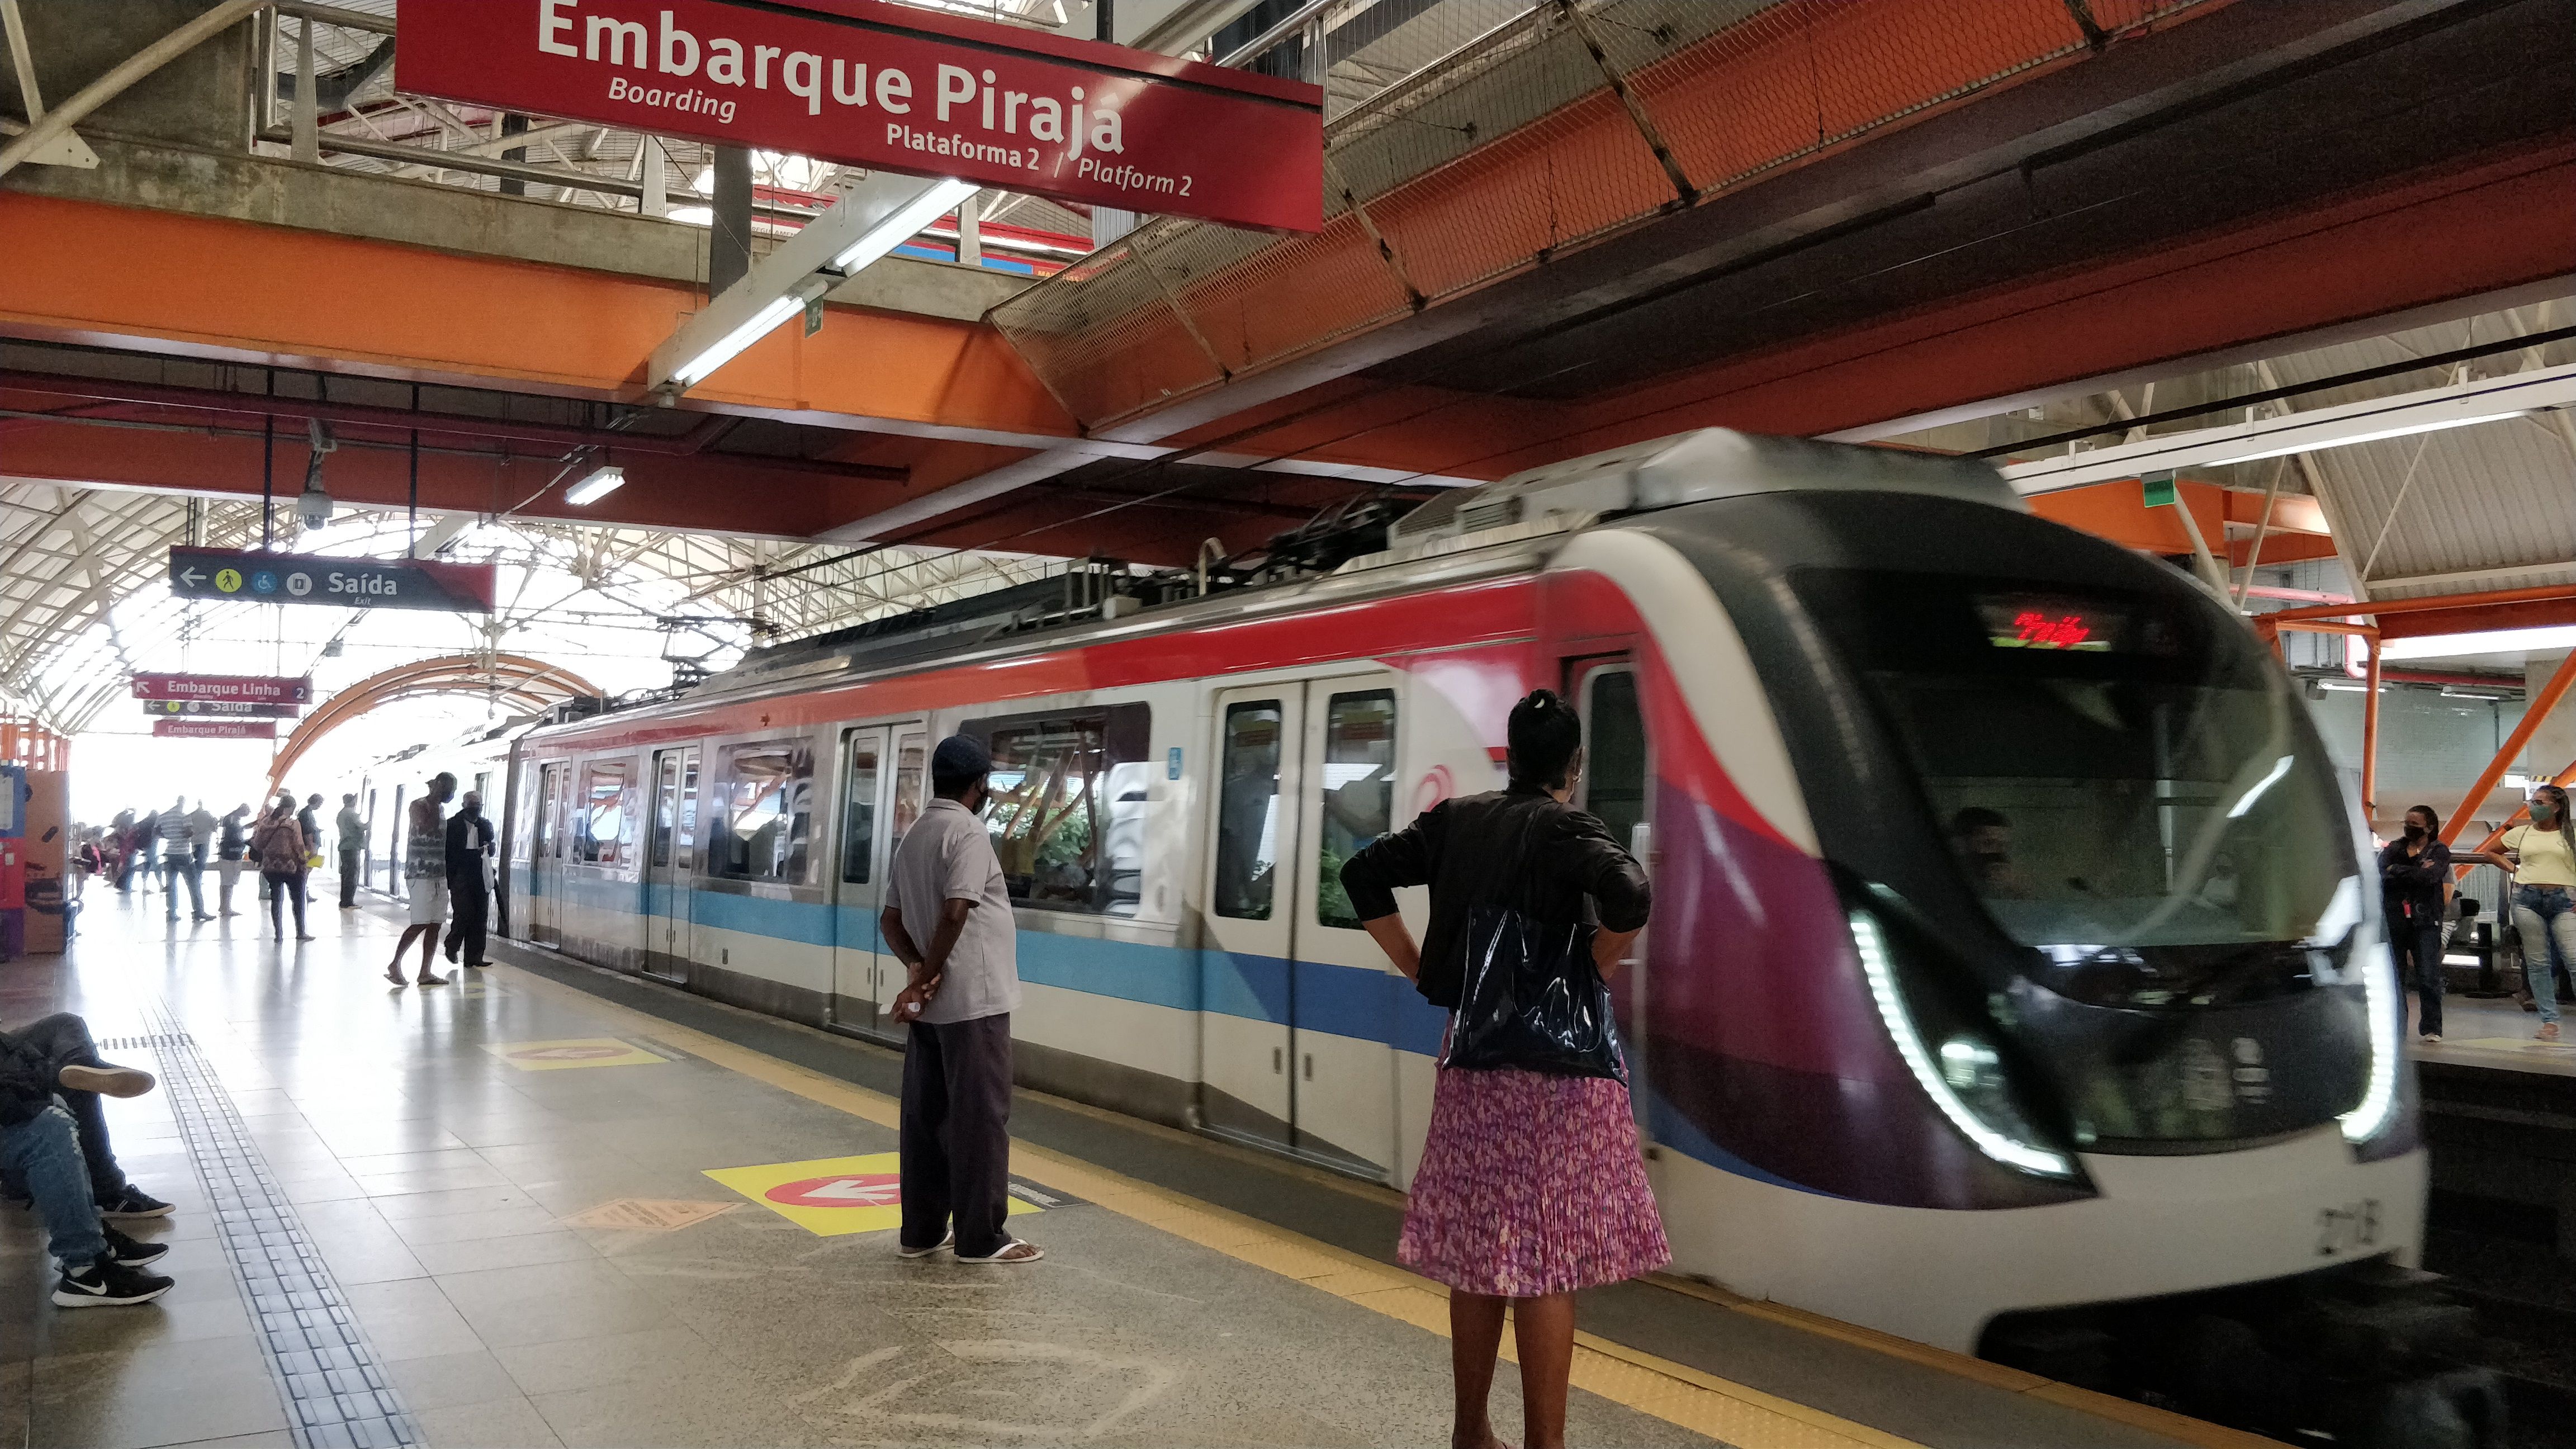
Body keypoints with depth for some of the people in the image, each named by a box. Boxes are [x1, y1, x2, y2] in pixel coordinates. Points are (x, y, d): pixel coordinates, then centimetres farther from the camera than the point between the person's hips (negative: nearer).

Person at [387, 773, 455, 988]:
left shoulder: (441, 809, 17)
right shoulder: (419, 805, -6)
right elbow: (427, 828, -24)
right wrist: (435, 800, -14)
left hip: (439, 876, 8)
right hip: (420, 875, -8)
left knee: (435, 925, 3)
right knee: (420, 924, -11)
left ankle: (426, 972, 5)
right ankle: (395, 965, 2)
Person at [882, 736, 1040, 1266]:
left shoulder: (913, 836, 13)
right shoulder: (968, 831, -14)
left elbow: (891, 919, 12)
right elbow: (954, 914, -24)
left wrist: (917, 970, -3)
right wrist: (926, 978, -13)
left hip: (931, 1004, 9)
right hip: (972, 1001, -8)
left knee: (925, 1116, 11)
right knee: (979, 1116, -2)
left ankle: (921, 1231, 17)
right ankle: (981, 1238, 3)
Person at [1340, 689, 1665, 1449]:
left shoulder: (1455, 820, 6)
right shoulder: (1566, 829, -10)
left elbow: (1362, 873, 10)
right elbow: (1629, 896, -27)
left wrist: (1417, 968, 11)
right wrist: (1595, 976, -11)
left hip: (1471, 1050, 6)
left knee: (1478, 1246, 15)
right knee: (1546, 1256, 1)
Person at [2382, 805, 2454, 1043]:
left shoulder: (2439, 851, 5)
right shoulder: (2393, 849, 14)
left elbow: (2430, 876, -14)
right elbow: (2383, 871, -5)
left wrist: (2398, 871, -6)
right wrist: (2416, 872, -13)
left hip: (2425, 920, -2)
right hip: (2393, 919, 2)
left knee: (2429, 977, -5)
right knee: (2392, 976, 0)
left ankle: (2431, 1028, 2)